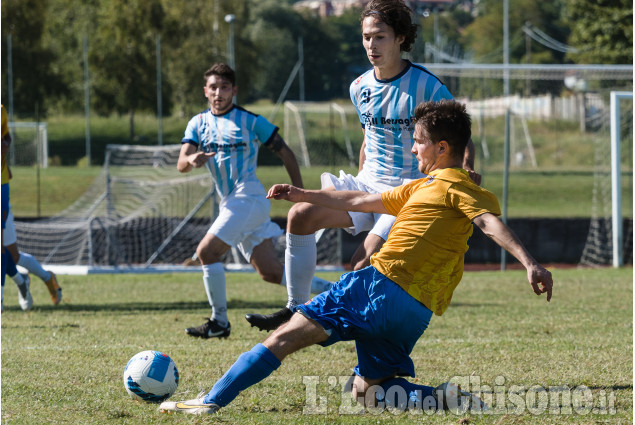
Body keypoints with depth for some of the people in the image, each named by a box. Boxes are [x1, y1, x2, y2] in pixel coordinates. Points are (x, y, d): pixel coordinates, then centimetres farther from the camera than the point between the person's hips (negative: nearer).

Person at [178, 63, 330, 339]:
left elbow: (285, 153, 3)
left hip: (249, 197, -6)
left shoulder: (250, 121, -1)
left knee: (207, 252, -16)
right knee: (270, 272, 5)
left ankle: (219, 322, -7)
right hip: (230, 203, 6)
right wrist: (192, 160, -25)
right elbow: (181, 164, -1)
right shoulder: (198, 124, 12)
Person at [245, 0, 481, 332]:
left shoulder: (426, 87, -10)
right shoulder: (360, 87, 9)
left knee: (363, 269, -24)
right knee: (300, 215, -16)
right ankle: (295, 309, -10)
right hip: (367, 184, 6)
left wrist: (466, 171, -25)